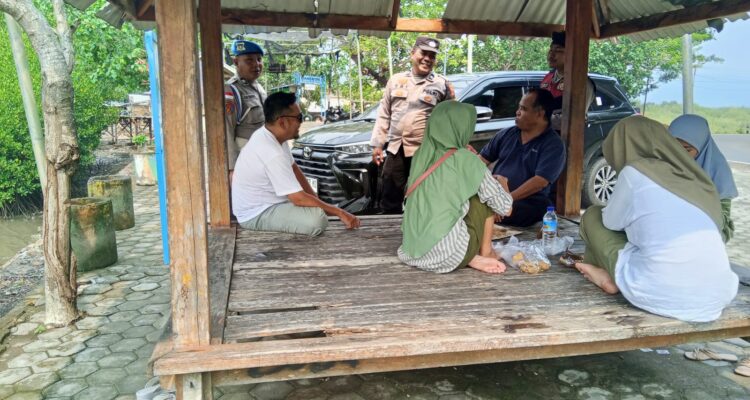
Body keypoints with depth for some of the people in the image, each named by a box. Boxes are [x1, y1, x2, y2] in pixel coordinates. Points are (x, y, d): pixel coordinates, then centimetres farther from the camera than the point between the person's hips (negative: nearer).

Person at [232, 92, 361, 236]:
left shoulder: (269, 136, -1)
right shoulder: (272, 154, -31)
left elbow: (293, 168, 11)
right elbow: (298, 198, -29)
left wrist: (316, 199, 4)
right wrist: (340, 212, -21)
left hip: (264, 202, 10)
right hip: (256, 214, -10)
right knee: (317, 218, -26)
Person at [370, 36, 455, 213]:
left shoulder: (442, 84, 2)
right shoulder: (396, 80, 11)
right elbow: (384, 115, 13)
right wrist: (377, 143, 8)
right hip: (395, 150, 4)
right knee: (389, 200, 9)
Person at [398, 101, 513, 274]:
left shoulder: (420, 156, 7)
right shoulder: (465, 159, -7)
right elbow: (504, 207, 0)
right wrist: (501, 182, 21)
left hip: (413, 252, 5)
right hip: (449, 255, -5)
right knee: (486, 195, 11)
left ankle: (471, 258, 12)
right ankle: (486, 253, 17)